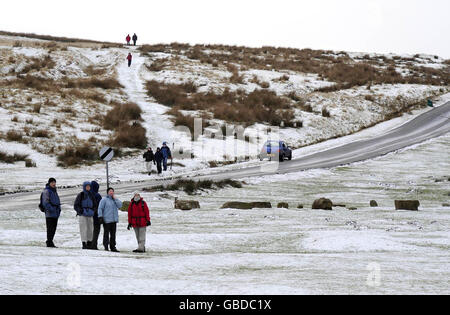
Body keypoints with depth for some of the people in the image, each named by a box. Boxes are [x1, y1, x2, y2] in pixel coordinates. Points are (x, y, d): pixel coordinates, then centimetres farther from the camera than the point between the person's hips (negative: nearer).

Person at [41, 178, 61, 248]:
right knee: (50, 228, -9)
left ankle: (49, 241, 18)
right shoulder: (46, 191, -7)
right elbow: (45, 202, -13)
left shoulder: (54, 191, 20)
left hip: (55, 213, 9)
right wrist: (51, 209, -21)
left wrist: (59, 209, 16)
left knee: (54, 228, 10)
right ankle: (49, 243, -9)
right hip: (50, 213, -9)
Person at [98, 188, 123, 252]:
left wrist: (115, 199, -3)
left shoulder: (115, 200, 15)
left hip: (114, 220, 5)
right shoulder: (104, 200, -1)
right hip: (106, 220, -5)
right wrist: (100, 217, -13)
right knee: (106, 234, -3)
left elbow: (120, 205, 1)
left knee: (113, 234, 7)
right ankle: (106, 247, -1)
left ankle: (113, 247, 12)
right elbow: (100, 208, -5)